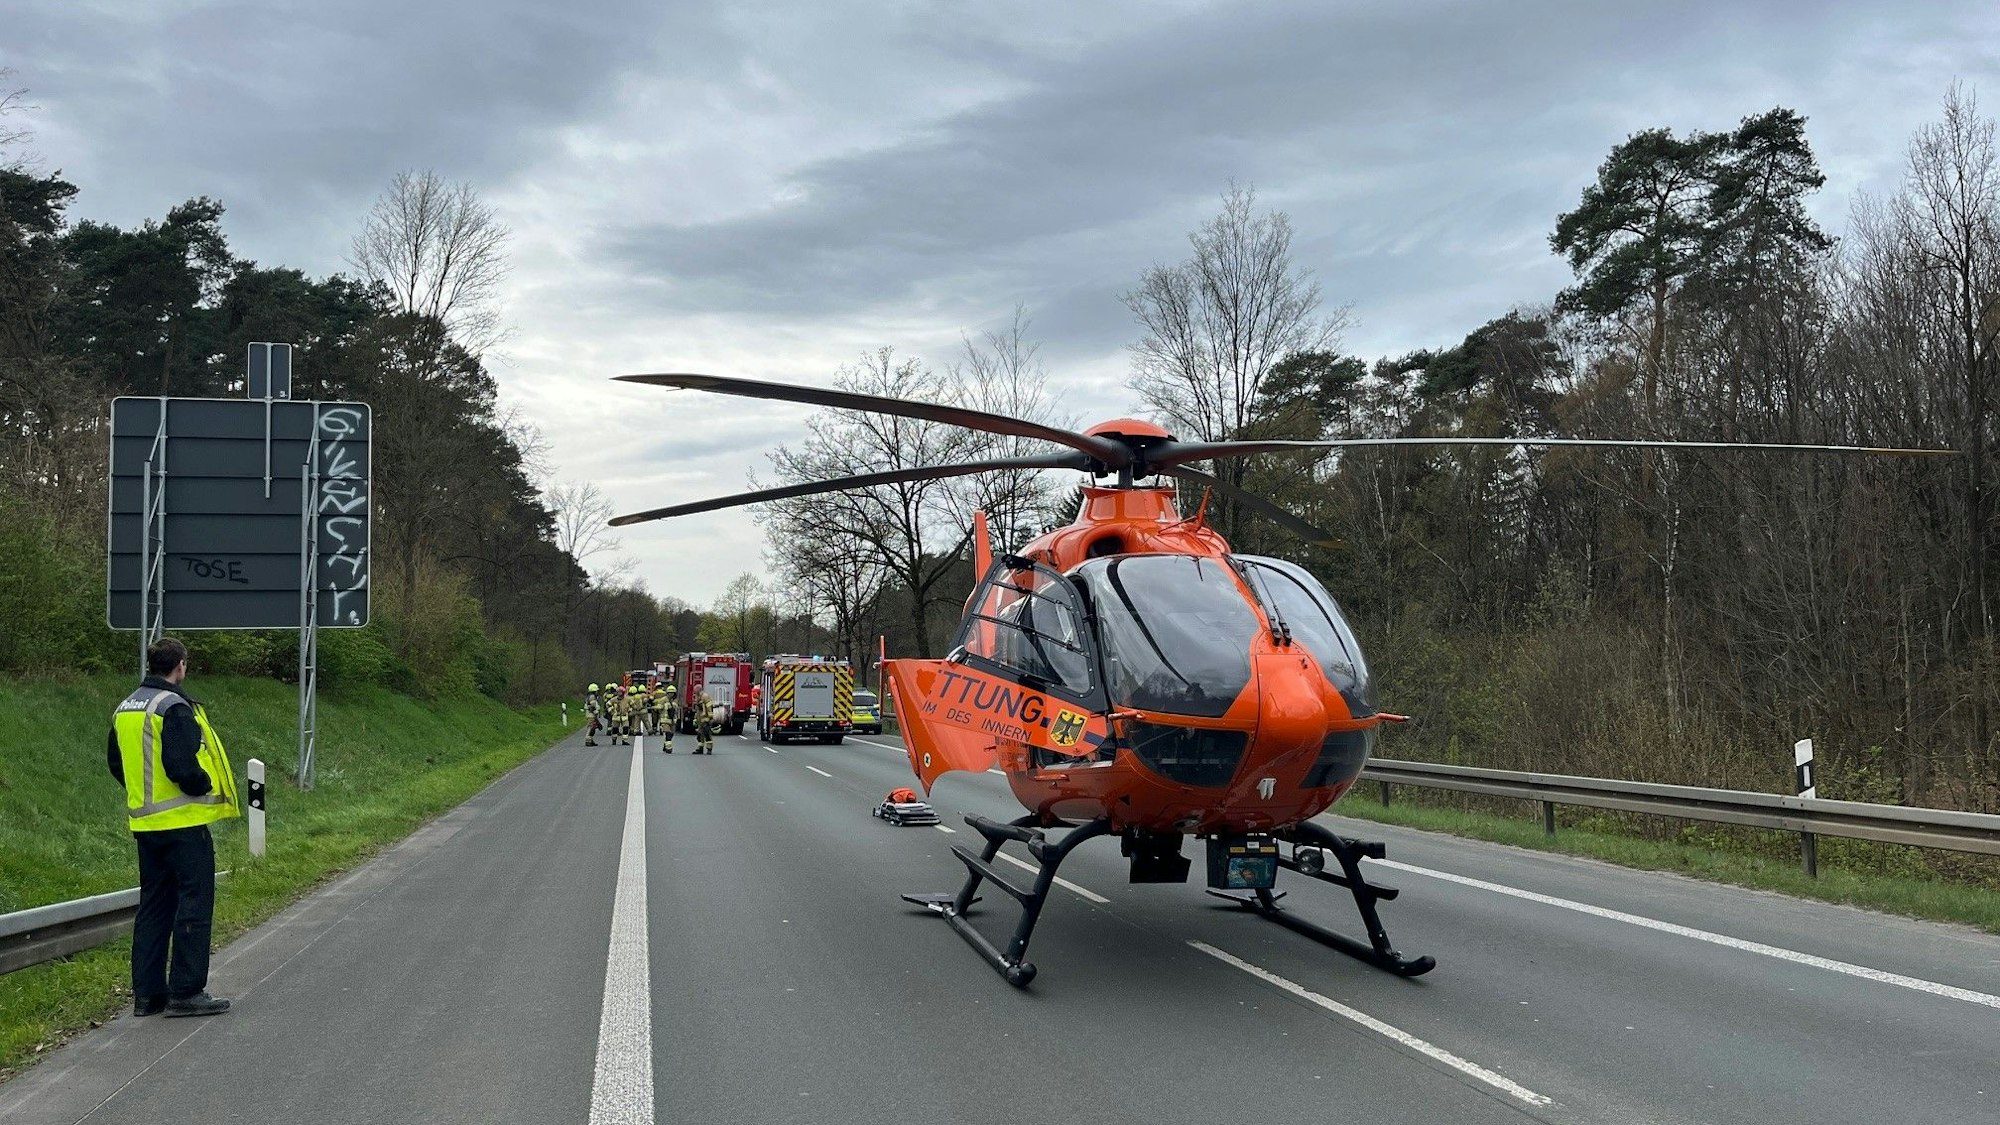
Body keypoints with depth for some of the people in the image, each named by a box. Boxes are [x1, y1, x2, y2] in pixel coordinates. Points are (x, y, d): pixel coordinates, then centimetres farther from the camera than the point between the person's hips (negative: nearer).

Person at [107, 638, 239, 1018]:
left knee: (153, 906, 14)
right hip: (183, 821, -9)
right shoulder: (174, 708, -16)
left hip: (144, 822, 9)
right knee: (194, 903, -2)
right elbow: (182, 766, -23)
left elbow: (115, 762, 20)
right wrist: (205, 785, -6)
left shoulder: (125, 709, 12)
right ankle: (186, 991, -2)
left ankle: (147, 993, 17)